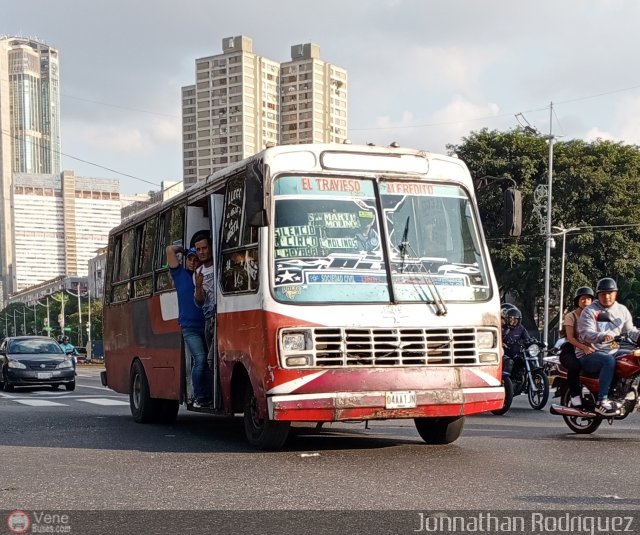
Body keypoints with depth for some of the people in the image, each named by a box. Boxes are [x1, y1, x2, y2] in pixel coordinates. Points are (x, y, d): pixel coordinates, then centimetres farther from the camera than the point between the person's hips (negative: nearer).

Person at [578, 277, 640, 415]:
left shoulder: (622, 310, 13)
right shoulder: (589, 311, -5)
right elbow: (586, 334, -18)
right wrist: (602, 336, -37)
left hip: (613, 351, 6)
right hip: (589, 354, -6)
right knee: (609, 361, -35)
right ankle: (602, 402, -38)